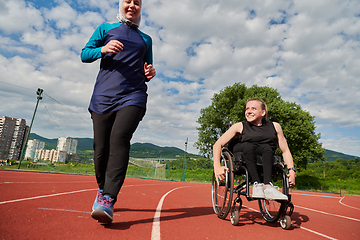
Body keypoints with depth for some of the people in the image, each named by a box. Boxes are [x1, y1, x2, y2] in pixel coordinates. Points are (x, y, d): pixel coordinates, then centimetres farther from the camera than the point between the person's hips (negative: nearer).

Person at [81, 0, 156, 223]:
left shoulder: (146, 39, 24)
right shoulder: (106, 28, 20)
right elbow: (84, 54, 13)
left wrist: (149, 73, 2)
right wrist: (103, 49, -8)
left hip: (133, 96, 0)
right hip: (103, 96, 1)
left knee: (119, 139, -23)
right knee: (101, 147, -1)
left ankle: (108, 200, -28)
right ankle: (102, 189, 22)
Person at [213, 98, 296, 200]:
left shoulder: (274, 126, 12)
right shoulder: (240, 126, 4)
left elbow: (285, 151, 16)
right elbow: (217, 145, -4)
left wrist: (292, 170, 0)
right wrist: (217, 167, -19)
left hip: (265, 161, 2)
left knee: (266, 147, -28)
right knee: (247, 146, -30)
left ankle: (267, 186, -38)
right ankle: (257, 184, -34)